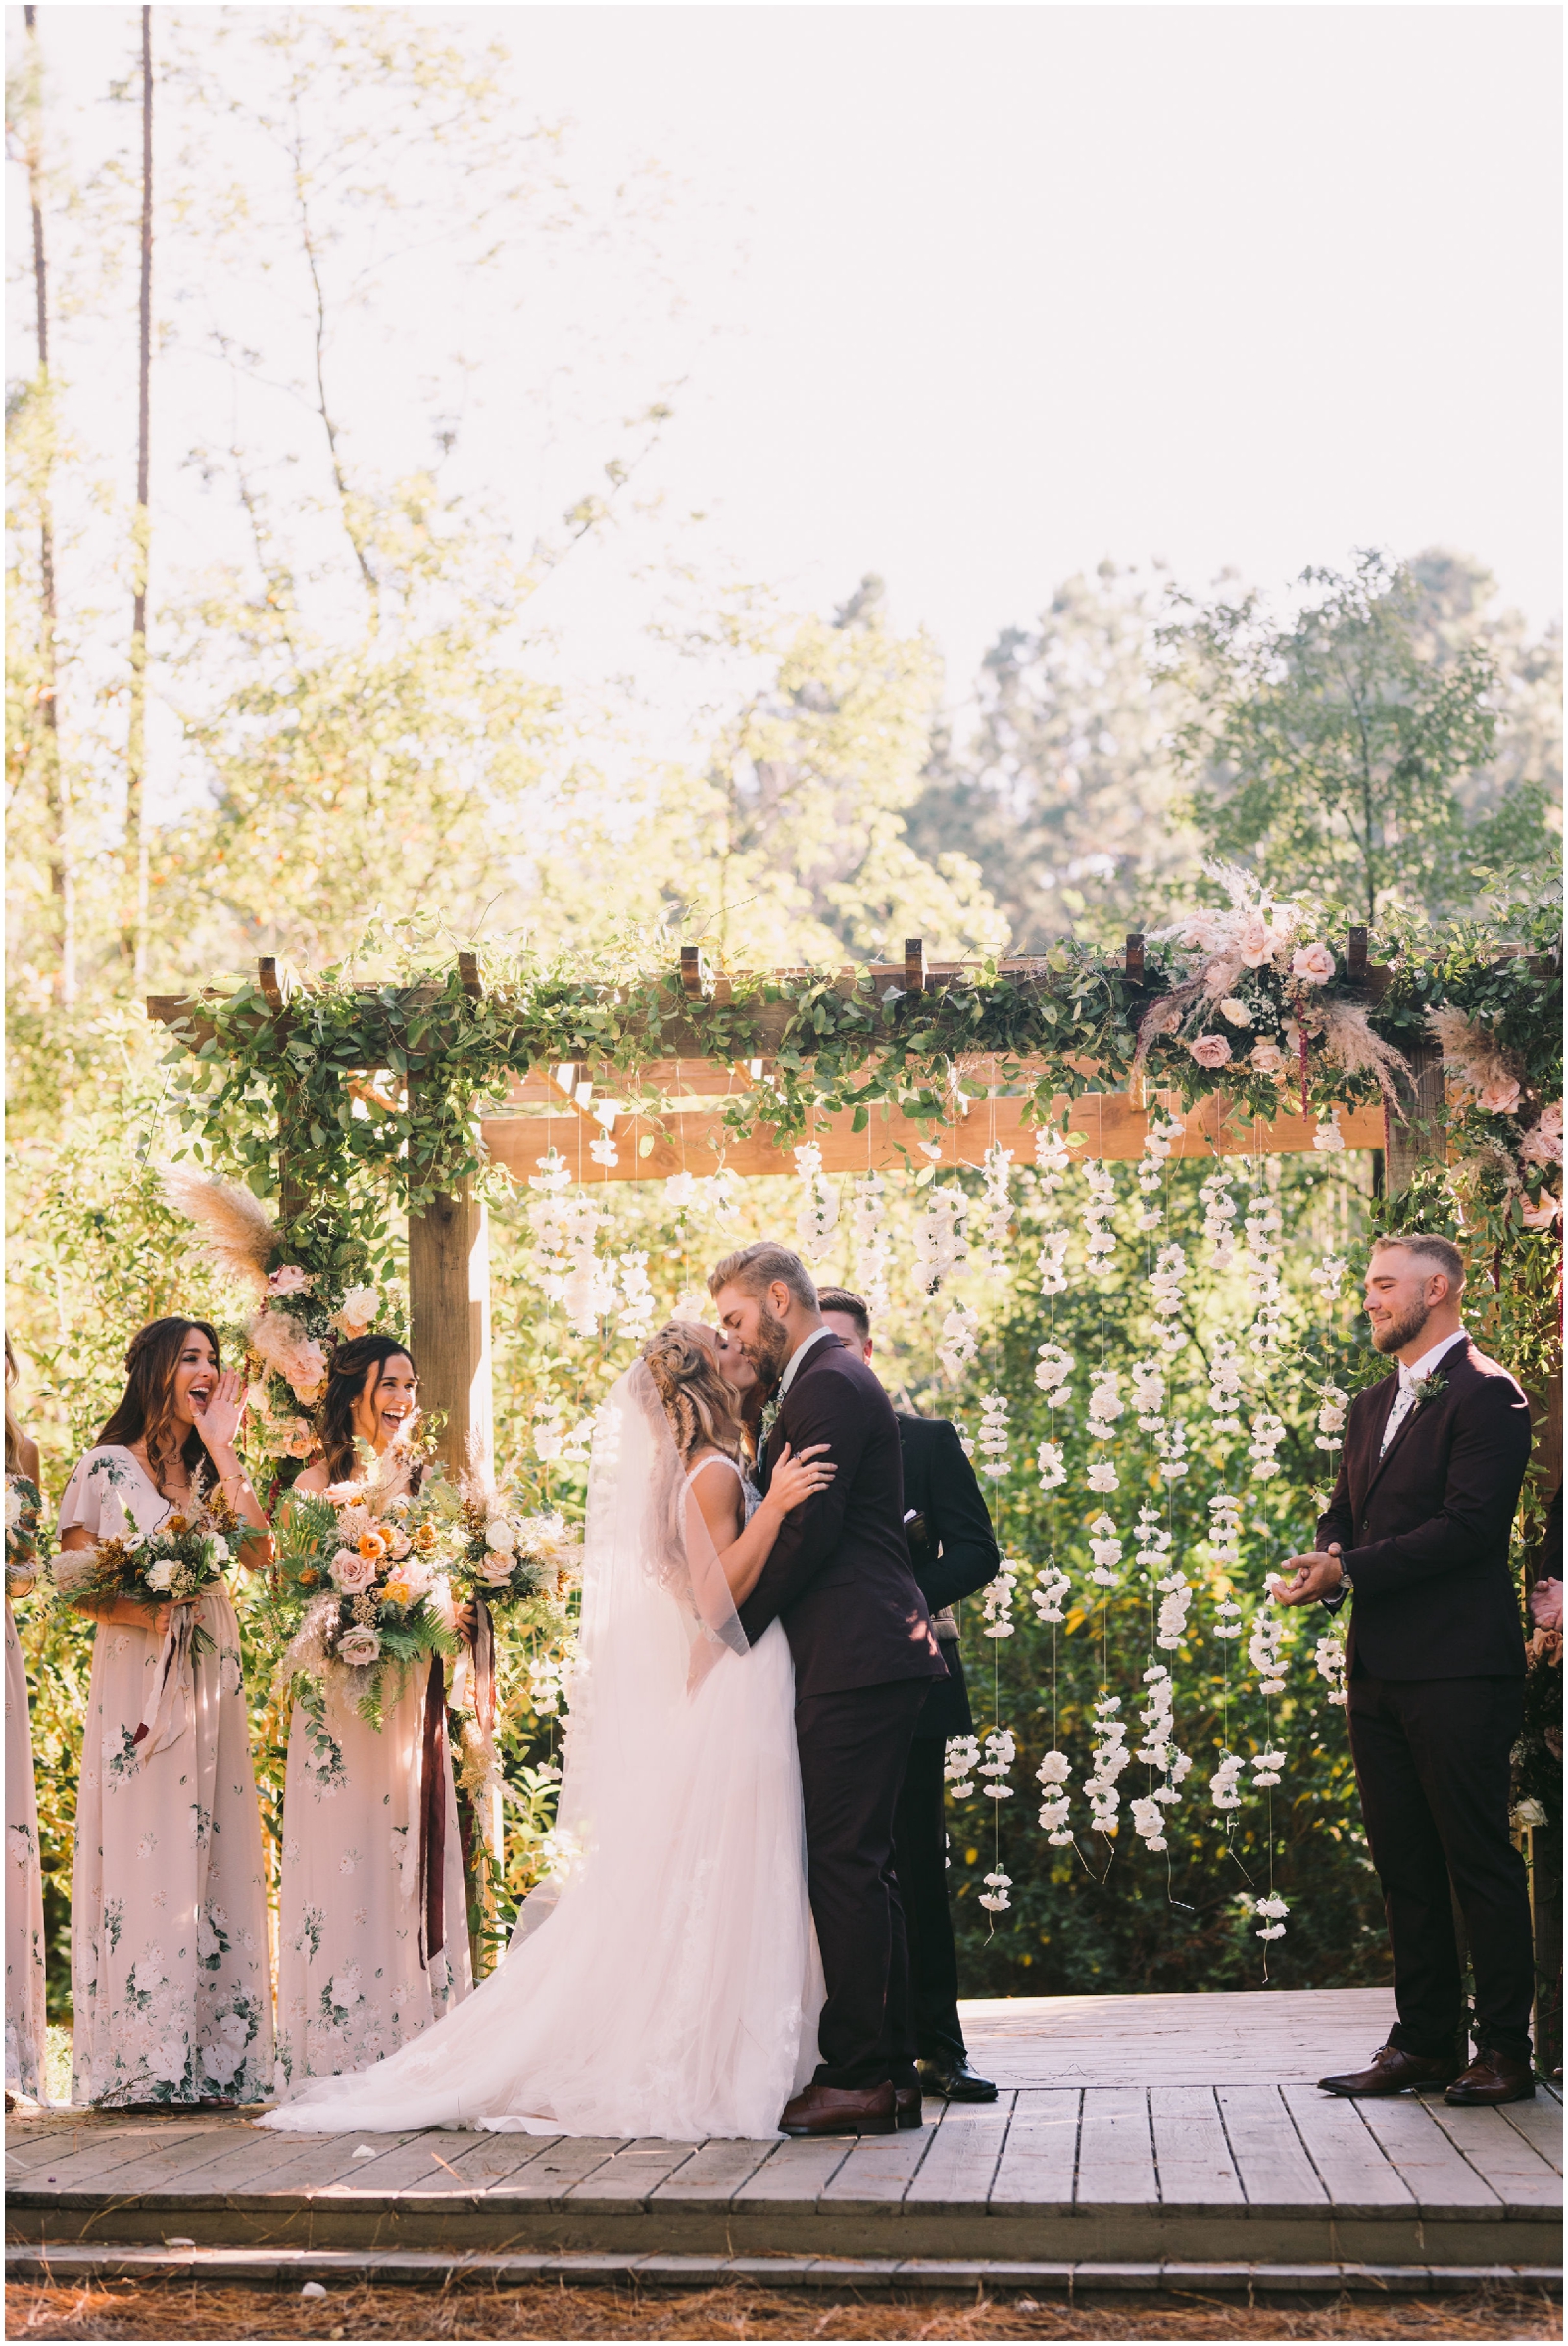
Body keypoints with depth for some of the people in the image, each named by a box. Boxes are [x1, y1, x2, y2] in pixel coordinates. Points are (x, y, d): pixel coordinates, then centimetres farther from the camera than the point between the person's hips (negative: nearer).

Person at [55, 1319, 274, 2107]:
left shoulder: (215, 1472, 14)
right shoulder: (106, 1468, 1)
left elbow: (257, 1550, -3)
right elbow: (74, 1582, -1)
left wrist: (222, 1449, -3)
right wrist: (140, 1607, -19)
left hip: (209, 1680, 5)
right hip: (135, 1672, -5)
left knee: (210, 1853, 1)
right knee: (139, 1849, -8)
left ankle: (212, 2058, 3)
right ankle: (139, 2062, -5)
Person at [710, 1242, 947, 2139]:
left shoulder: (829, 1386, -11)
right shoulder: (828, 1381, 22)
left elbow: (809, 1531, -17)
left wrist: (733, 1631, -9)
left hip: (857, 1661, -11)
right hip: (868, 1658, 11)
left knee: (848, 1865, -9)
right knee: (863, 1865, 12)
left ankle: (861, 2076, -7)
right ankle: (890, 2072, 16)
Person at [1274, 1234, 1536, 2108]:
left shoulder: (1486, 1395, -9)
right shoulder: (1374, 1405, 19)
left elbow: (1469, 1525, -18)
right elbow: (1345, 1513, 20)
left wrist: (1352, 1572, -18)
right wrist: (1325, 1564, -3)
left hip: (1458, 1670, -9)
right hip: (1381, 1667, 9)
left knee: (1479, 1859, -3)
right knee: (1404, 1863, 11)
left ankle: (1507, 2051, 5)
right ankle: (1426, 2043, 18)